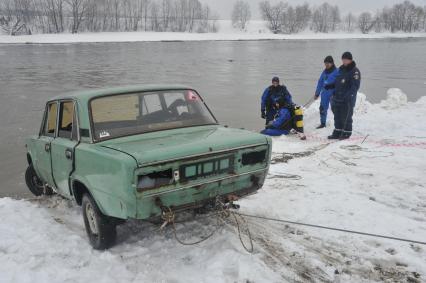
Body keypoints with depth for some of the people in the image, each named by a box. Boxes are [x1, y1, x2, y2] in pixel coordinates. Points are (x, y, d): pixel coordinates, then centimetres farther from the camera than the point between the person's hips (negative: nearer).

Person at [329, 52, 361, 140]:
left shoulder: (354, 71, -9)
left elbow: (355, 85, -17)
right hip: (338, 98, 8)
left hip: (347, 99, -8)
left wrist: (349, 95, -27)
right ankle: (337, 132, 20)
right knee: (337, 116, 11)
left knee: (346, 117, -2)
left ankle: (347, 133, 8)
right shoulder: (341, 69, 15)